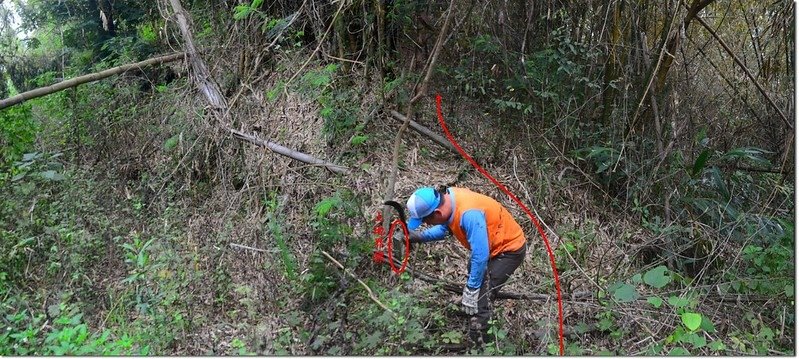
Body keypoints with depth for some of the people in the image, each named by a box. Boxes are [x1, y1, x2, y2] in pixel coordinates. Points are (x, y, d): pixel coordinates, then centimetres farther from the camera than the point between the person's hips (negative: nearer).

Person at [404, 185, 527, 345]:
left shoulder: (469, 214, -39)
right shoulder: (447, 197, -13)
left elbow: (480, 257, -34)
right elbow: (444, 227, 7)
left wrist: (471, 290, -24)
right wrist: (420, 236, -7)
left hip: (510, 249, -9)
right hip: (487, 246, 10)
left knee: (478, 301, -14)